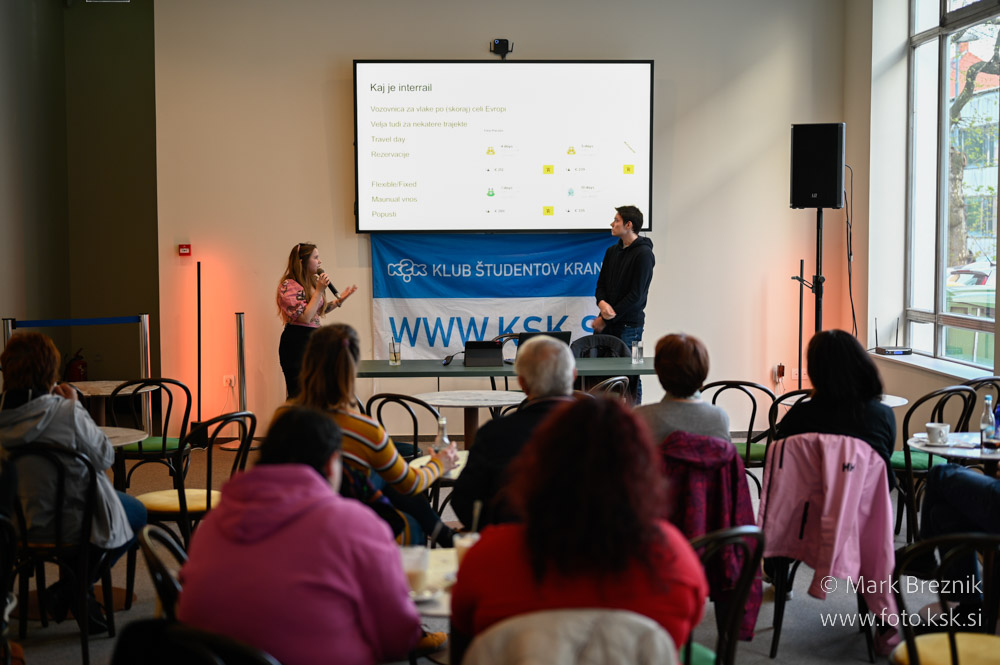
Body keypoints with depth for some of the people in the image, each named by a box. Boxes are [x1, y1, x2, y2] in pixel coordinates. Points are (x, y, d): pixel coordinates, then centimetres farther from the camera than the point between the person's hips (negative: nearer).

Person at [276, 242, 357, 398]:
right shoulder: (288, 285, -14)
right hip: (296, 342, -9)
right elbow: (305, 317, -21)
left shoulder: (312, 282, 13)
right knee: (299, 395, -6)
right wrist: (319, 290, -18)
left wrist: (339, 300, 14)